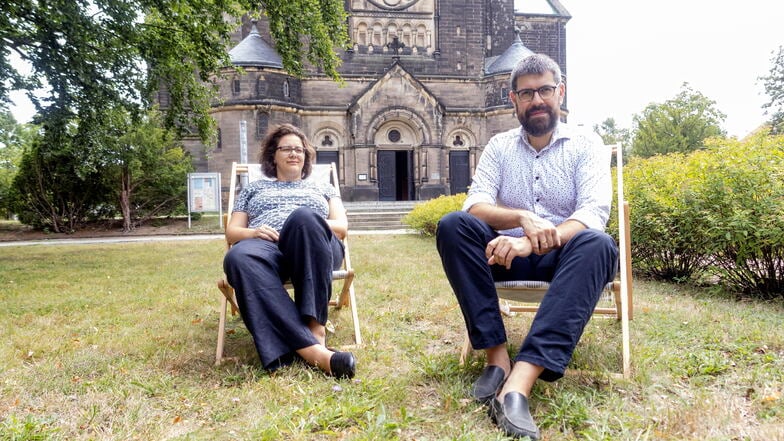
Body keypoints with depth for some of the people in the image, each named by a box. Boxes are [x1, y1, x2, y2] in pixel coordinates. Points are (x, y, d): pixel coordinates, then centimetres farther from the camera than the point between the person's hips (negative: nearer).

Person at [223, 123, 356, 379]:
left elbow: (342, 228, 16)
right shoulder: (254, 188, 33)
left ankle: (315, 327, -42)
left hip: (313, 249, 0)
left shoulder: (322, 188, 32)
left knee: (304, 215, -38)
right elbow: (231, 232, 22)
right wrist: (252, 232, -3)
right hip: (264, 246, 1)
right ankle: (312, 349, -52)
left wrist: (310, 225, -6)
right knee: (239, 257, -39)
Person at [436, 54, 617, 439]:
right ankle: (497, 358, -29)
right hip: (508, 253, 2)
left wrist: (532, 243, -34)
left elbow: (594, 213, -16)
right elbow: (475, 205, -7)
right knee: (452, 225, -25)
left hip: (564, 256, -1)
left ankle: (518, 385, -47)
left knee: (598, 245, -35)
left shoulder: (586, 146, 1)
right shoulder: (499, 146, 8)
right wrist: (523, 219, -29)